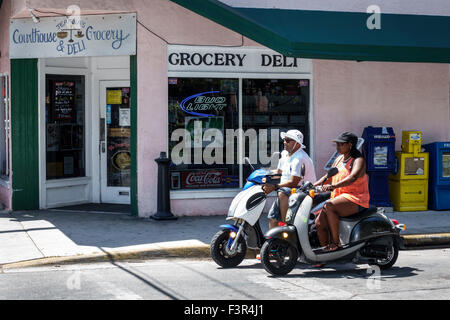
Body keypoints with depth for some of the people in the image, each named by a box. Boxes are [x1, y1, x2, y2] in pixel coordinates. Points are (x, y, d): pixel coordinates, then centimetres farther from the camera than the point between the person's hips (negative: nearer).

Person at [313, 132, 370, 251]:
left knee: (329, 206, -33)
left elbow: (353, 177, -27)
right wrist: (313, 185, 8)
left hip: (355, 199, -8)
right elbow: (328, 176, 24)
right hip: (338, 198, 8)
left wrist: (334, 186, -41)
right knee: (319, 223, -11)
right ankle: (324, 249, -1)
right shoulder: (339, 159, 17)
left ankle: (336, 242, -24)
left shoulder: (358, 160, -8)